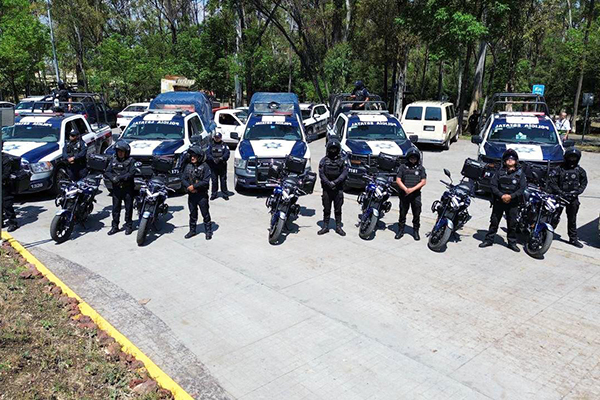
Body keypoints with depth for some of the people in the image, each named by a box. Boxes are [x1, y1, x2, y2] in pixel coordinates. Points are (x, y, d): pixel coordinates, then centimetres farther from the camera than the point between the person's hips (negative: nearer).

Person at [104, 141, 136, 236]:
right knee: (116, 208, 8)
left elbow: (131, 173, -13)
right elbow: (107, 172, 3)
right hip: (116, 188, 3)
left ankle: (128, 226, 16)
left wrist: (120, 177, -21)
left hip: (128, 188, -3)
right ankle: (115, 226, 16)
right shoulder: (113, 160, 8)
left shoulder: (130, 161, -2)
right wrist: (113, 178, -17)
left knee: (128, 208, 5)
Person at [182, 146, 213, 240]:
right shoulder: (188, 166, 6)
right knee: (192, 214, 16)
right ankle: (192, 230, 28)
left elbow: (206, 181, -16)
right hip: (191, 194, 5)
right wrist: (188, 187, -13)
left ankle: (208, 231, 15)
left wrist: (194, 186, -18)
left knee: (205, 214, 4)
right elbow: (183, 178, 5)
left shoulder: (205, 167, -10)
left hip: (202, 194, -5)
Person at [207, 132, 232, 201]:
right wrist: (213, 159, -18)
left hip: (222, 166, -1)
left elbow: (227, 154, -5)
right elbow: (208, 154, 0)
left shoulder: (224, 146, 7)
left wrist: (221, 158, -23)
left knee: (223, 180, 2)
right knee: (214, 180, 3)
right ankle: (214, 194, 12)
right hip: (213, 166, 1)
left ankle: (225, 194, 8)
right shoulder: (211, 146, 11)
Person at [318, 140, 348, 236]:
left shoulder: (342, 160, 6)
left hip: (338, 188, 0)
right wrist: (328, 183, -15)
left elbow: (344, 173, -3)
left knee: (338, 209, 5)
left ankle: (338, 227, 13)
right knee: (326, 209, 5)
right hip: (327, 188, 0)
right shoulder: (324, 160, 6)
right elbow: (321, 174, -1)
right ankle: (325, 226, 13)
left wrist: (335, 182, -16)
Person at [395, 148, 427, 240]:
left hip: (416, 195, 0)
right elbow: (398, 180, 0)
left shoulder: (421, 168, 6)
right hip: (404, 194, 0)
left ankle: (415, 231, 15)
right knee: (402, 213, 6)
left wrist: (412, 189, -13)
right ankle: (400, 230, 17)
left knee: (417, 214, 3)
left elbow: (423, 182, -1)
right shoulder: (403, 167, 5)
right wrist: (405, 189, -14)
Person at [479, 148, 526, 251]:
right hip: (499, 201, 0)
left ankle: (512, 242, 18)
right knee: (494, 221, 7)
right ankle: (489, 240, 16)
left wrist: (511, 196, -16)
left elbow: (522, 188, -3)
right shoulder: (500, 171, 3)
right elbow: (493, 185, -2)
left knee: (512, 223, 6)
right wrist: (501, 195, -15)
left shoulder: (520, 173, 2)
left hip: (513, 203, 0)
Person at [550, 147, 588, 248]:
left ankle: (573, 238, 19)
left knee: (572, 219, 11)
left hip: (573, 198, 3)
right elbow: (552, 182, -8)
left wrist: (577, 192, -5)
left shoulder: (580, 170, 3)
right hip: (560, 197, -3)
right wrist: (561, 192, -15)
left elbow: (584, 183, 11)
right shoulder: (560, 169, -7)